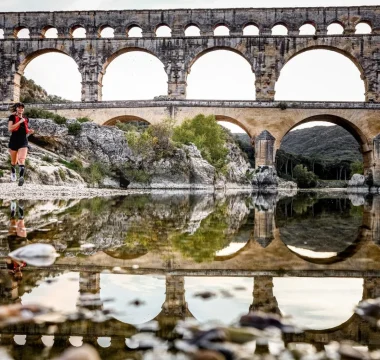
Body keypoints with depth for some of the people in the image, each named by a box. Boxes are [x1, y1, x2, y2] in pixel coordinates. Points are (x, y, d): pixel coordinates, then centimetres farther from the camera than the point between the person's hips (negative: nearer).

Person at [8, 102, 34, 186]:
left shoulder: (26, 119, 12)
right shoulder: (12, 117, 0)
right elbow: (10, 128, -15)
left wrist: (30, 131, 1)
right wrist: (20, 122, -18)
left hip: (23, 142, 1)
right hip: (14, 141, -1)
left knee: (22, 159, -19)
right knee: (14, 161, 14)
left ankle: (21, 177, -36)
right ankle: (13, 173, 44)